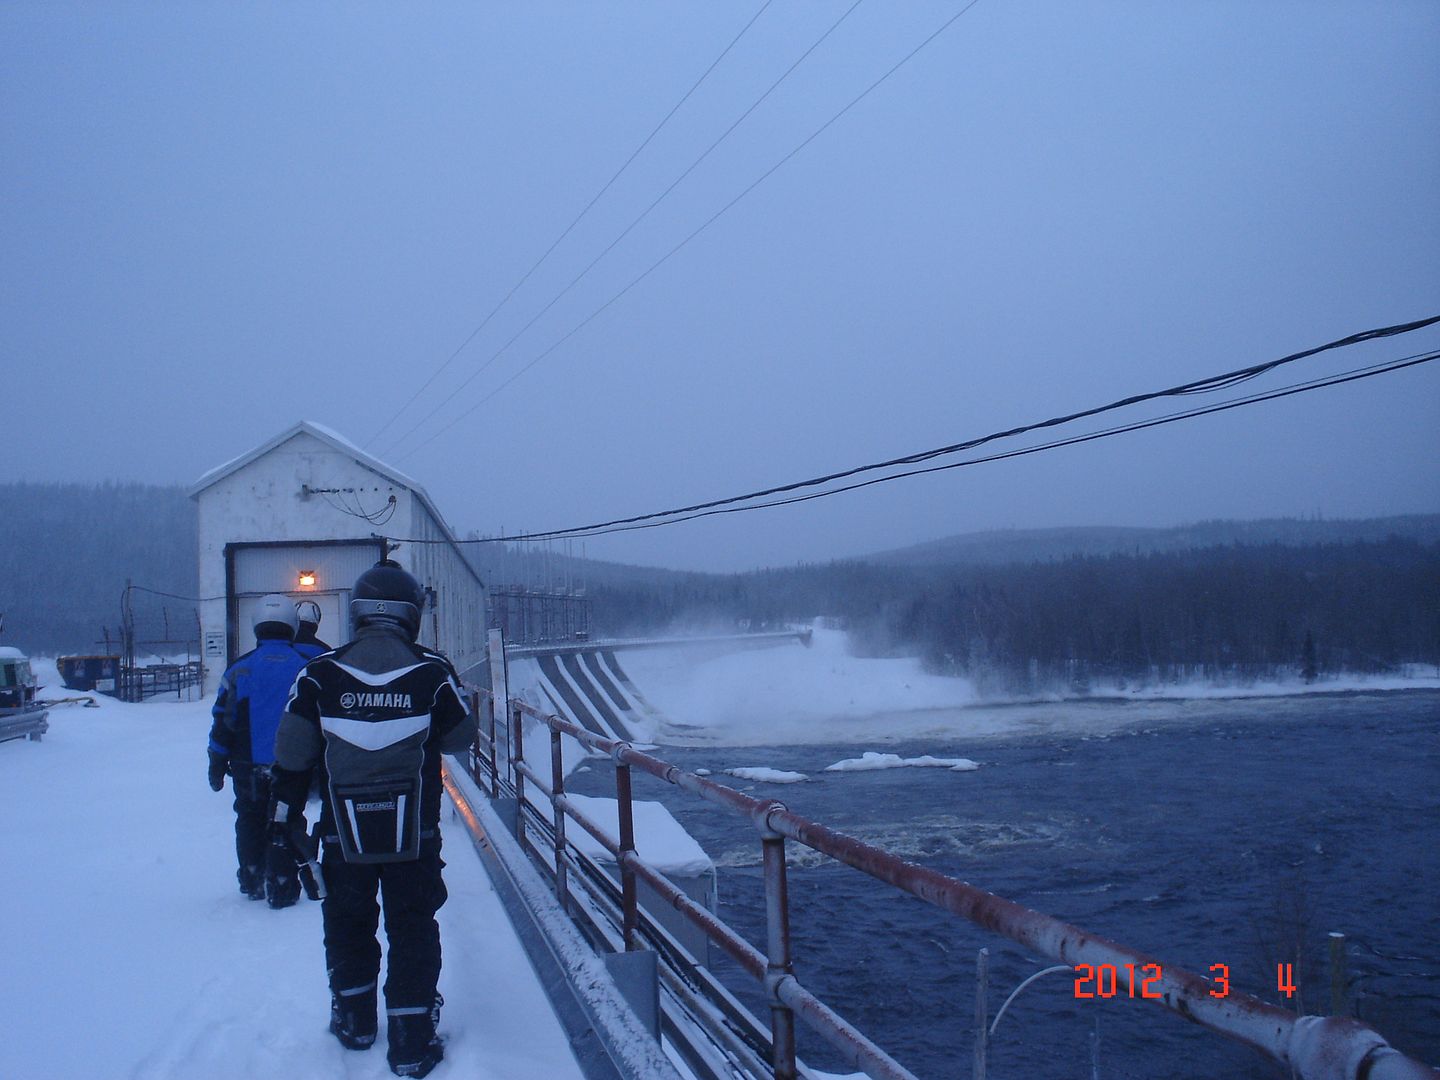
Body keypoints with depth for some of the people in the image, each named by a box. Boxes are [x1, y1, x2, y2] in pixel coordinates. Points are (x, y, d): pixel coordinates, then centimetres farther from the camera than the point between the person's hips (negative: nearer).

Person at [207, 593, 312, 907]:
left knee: (250, 822, 18)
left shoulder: (240, 669, -3)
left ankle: (252, 883, 25)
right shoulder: (305, 669, -3)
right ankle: (281, 888, 5)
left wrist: (217, 766, 8)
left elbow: (222, 722, -1)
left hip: (248, 767, 1)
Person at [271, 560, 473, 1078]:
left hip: (344, 832, 1)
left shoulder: (319, 674, -6)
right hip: (414, 834, -1)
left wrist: (287, 815, 10)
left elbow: (293, 753, -1)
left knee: (348, 924, 20)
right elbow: (461, 737, 4)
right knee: (413, 929, 9)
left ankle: (354, 1020, 33)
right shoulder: (432, 672, -9)